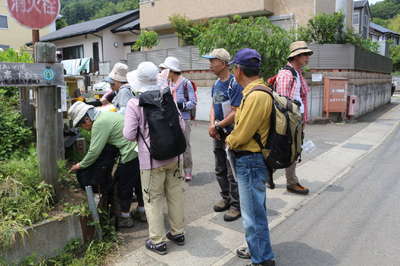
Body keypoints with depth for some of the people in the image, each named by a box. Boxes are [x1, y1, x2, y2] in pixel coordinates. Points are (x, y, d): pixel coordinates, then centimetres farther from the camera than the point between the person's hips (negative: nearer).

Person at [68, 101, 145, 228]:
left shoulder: (99, 124, -14)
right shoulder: (106, 114, 16)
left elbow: (94, 151, -13)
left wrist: (81, 165, 1)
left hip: (131, 155, -10)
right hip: (141, 150, 10)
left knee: (124, 186, 7)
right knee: (138, 181, 22)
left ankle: (125, 217, 21)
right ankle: (143, 210, 36)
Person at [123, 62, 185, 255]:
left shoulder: (134, 104, -12)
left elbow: (129, 135, -12)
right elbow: (181, 127, 3)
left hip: (151, 160, -4)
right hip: (172, 156, 4)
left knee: (153, 199, 9)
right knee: (175, 195, 17)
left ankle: (158, 241, 20)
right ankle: (178, 233, 31)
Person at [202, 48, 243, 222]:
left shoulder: (235, 84, -17)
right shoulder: (216, 83, 9)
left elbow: (235, 113, -20)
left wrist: (217, 126, -13)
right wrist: (212, 124, -6)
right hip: (217, 134, 8)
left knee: (232, 173, 1)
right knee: (220, 170, 18)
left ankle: (236, 206, 15)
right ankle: (226, 198, 35)